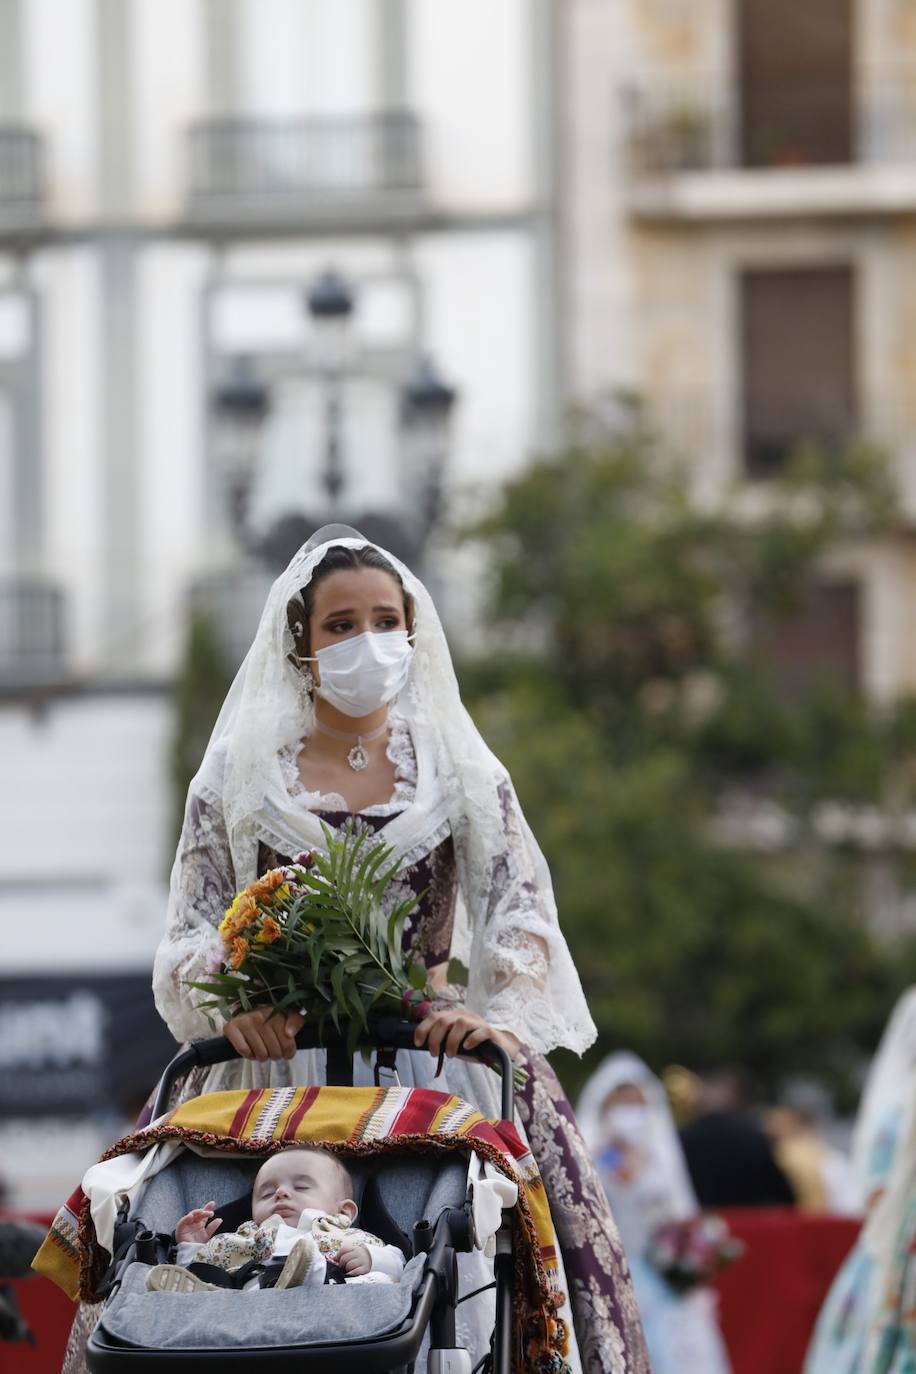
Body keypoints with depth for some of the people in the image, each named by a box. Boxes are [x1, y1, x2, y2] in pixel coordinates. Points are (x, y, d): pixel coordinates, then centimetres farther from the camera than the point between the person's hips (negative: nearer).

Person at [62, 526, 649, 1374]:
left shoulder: (463, 773, 13)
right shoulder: (238, 777, 12)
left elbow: (522, 914, 6)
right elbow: (192, 931, 9)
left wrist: (503, 1018, -12)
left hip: (434, 1058, 0)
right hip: (274, 1062, 0)